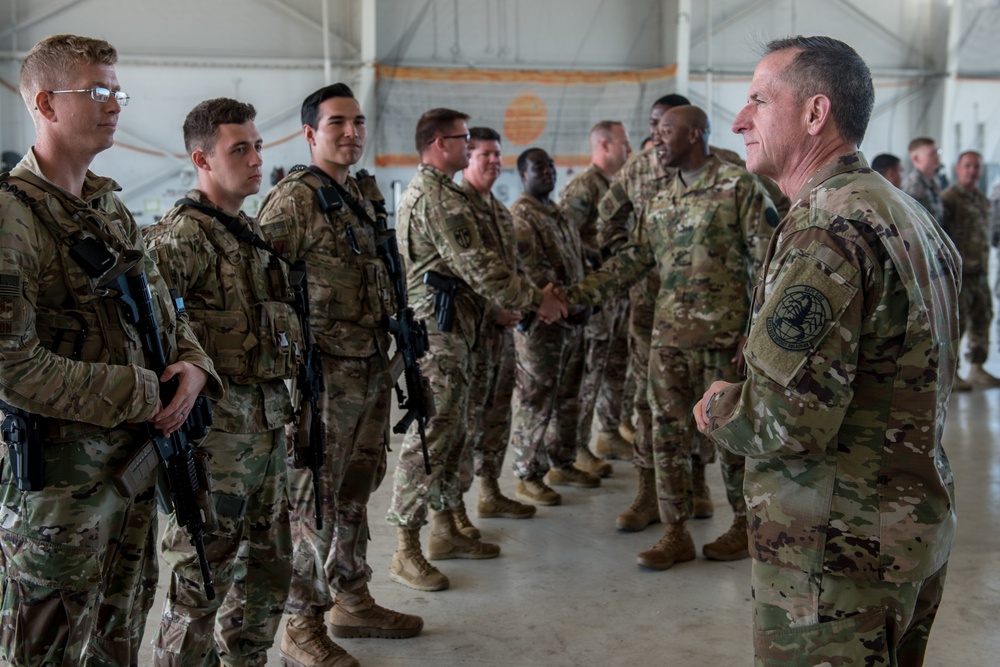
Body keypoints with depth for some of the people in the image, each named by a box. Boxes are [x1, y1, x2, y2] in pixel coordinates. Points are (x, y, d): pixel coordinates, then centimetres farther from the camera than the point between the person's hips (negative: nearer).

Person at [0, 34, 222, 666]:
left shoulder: (113, 205, 11)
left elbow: (163, 304, 18)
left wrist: (194, 364, -3)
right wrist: (143, 395, -19)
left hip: (136, 464, 8)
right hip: (59, 479, -8)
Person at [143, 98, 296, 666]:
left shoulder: (254, 233, 15)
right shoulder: (181, 236, -13)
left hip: (269, 423, 9)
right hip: (217, 428, -9)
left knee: (271, 567, 18)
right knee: (202, 579, 2)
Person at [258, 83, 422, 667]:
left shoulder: (368, 193, 13)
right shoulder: (294, 198, -13)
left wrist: (395, 326, 19)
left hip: (373, 367, 8)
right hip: (324, 372, -8)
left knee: (355, 491, 18)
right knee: (314, 499, 1)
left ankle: (352, 601, 32)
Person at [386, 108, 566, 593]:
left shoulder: (425, 191, 19)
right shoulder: (439, 198, -16)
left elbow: (466, 264, 21)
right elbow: (477, 266, -21)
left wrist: (513, 301, 17)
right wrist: (533, 300, -12)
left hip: (450, 330, 11)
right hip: (437, 333, -11)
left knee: (451, 433, 16)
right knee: (430, 436, -8)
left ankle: (445, 530, 26)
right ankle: (406, 552, -2)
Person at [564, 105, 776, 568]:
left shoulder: (739, 185, -5)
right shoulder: (660, 201, 14)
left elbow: (766, 260, -8)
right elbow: (633, 259, 14)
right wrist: (576, 295, 5)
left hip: (725, 334, -6)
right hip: (669, 334, 6)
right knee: (668, 432, 6)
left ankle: (745, 525, 24)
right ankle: (676, 533, 15)